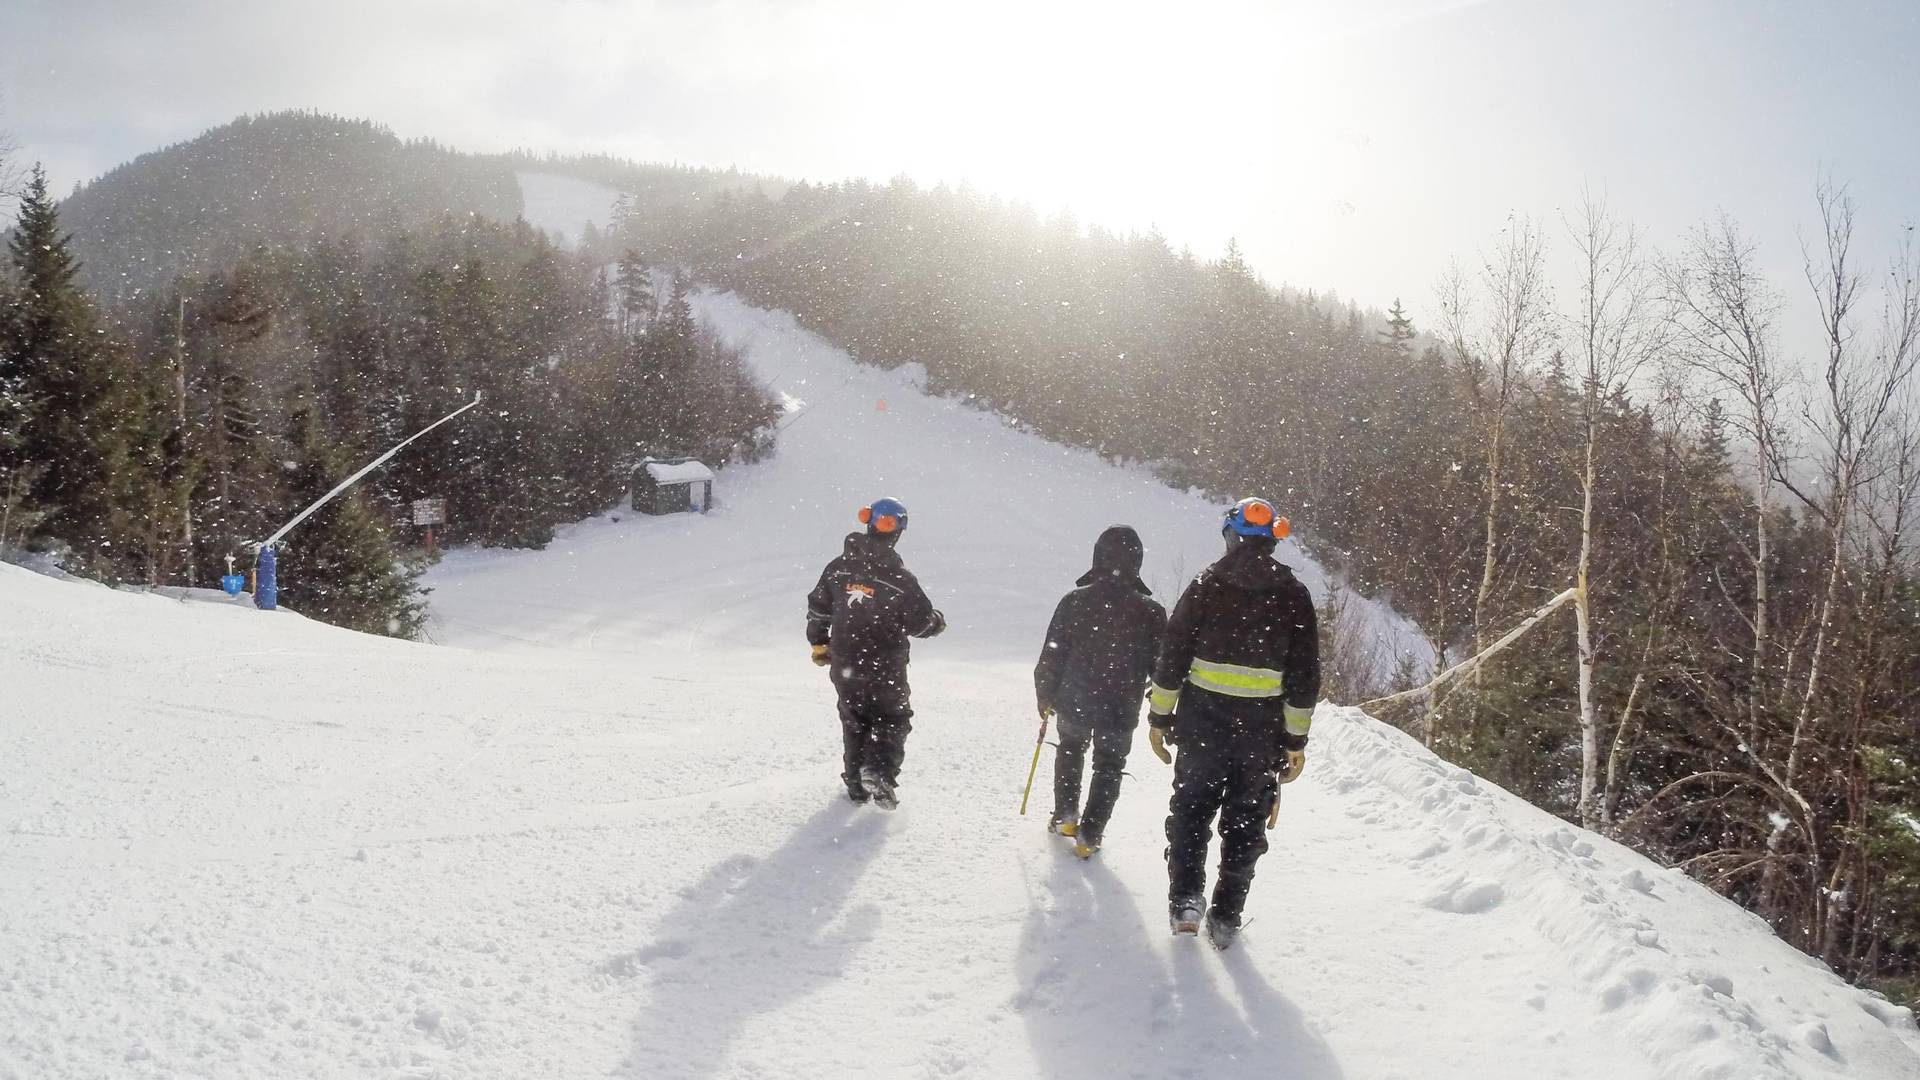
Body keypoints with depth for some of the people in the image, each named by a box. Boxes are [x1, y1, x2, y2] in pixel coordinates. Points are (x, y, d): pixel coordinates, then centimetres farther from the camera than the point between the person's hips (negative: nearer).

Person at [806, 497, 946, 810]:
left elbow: (817, 608, 5)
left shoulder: (839, 567, -5)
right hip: (885, 669, -4)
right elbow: (922, 624, -13)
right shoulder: (900, 579, -18)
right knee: (893, 720, 12)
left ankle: (856, 783, 25)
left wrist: (818, 643, 19)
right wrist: (939, 621, 10)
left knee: (854, 720, 20)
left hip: (844, 666, 4)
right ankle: (879, 771, -9)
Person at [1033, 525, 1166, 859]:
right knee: (1108, 767, 19)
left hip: (1073, 702, 1)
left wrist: (1046, 696, 9)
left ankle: (1064, 815, 31)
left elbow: (1051, 655, -6)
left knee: (1070, 749, 29)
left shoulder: (1075, 600, -12)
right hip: (1120, 710, -1)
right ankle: (1089, 835, 15)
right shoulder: (1150, 611, -13)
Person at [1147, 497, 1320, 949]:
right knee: (1246, 823, 12)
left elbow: (1173, 655, -4)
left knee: (1191, 810, 14)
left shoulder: (1206, 584, -3)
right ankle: (1226, 917, 13)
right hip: (1262, 730, 1)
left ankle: (1185, 898, 4)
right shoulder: (1294, 594, -1)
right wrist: (1297, 739, 5)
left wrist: (1160, 716, 4)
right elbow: (1304, 675, -1)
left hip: (1203, 724, -1)